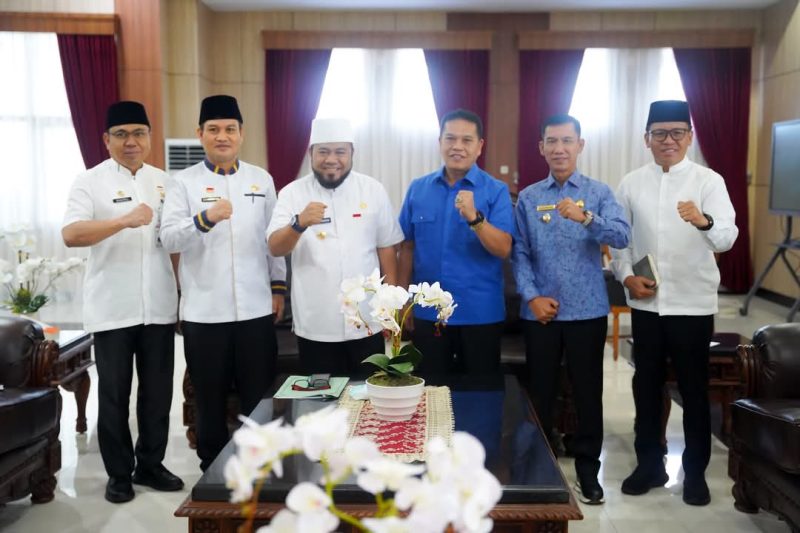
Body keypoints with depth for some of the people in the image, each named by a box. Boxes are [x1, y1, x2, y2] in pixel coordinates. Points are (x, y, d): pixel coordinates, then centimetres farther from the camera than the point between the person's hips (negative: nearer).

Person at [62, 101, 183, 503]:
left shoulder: (164, 181, 10)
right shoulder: (90, 182, -3)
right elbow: (70, 235, -17)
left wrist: (185, 294, 11)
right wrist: (125, 220, -30)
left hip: (158, 307, 4)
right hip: (112, 310, -3)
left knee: (158, 391, 11)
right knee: (114, 394, 7)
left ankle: (150, 465, 26)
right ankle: (119, 473, 21)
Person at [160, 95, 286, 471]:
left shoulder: (262, 180, 8)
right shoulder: (183, 182, 0)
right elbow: (169, 239, -12)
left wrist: (278, 287, 8)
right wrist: (205, 218, -29)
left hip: (256, 309, 2)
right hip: (204, 312, -1)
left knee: (259, 398, 9)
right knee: (210, 400, 11)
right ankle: (212, 472, 27)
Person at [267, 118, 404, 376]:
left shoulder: (373, 190, 1)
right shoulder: (292, 193, -2)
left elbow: (386, 248, 5)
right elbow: (275, 248, -13)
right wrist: (299, 223, -33)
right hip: (315, 326, 0)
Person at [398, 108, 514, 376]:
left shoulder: (496, 191, -5)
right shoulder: (418, 188, 4)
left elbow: (503, 249, -15)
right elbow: (407, 247, 8)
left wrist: (474, 218, -31)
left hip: (480, 312, -2)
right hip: (428, 311, 2)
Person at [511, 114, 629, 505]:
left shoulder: (599, 193, 0)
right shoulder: (527, 198, 4)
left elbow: (622, 237, -15)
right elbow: (519, 253, 1)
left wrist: (586, 217, -32)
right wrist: (532, 296, -11)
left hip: (588, 310, -1)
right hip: (540, 311, 1)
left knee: (588, 389, 8)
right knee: (540, 389, 11)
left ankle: (587, 466, 24)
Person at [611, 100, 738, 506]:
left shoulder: (709, 181, -7)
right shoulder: (631, 183, 3)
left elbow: (727, 237, -20)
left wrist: (704, 221, -41)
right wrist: (626, 276, -8)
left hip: (693, 304, -3)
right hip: (645, 302, 3)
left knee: (694, 389, 9)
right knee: (646, 384, 13)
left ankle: (695, 471, 25)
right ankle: (649, 464, 29)